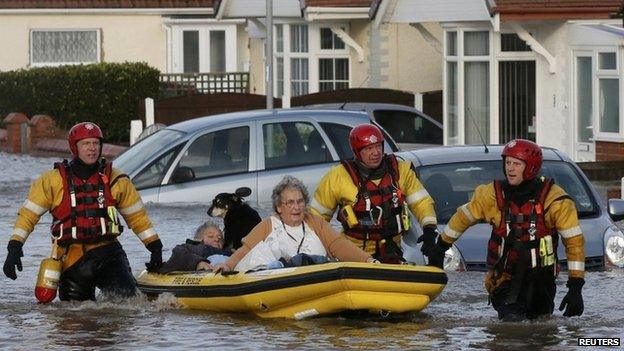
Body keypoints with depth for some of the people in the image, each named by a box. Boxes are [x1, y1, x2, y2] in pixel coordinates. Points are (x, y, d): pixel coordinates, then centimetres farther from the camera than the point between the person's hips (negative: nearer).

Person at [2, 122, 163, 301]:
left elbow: (137, 216, 16)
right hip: (72, 258, 0)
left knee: (125, 294, -23)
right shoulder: (53, 180, 3)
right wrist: (14, 248, -5)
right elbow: (28, 214, 5)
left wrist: (155, 246, 11)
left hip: (107, 253, 0)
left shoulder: (115, 180, 7)